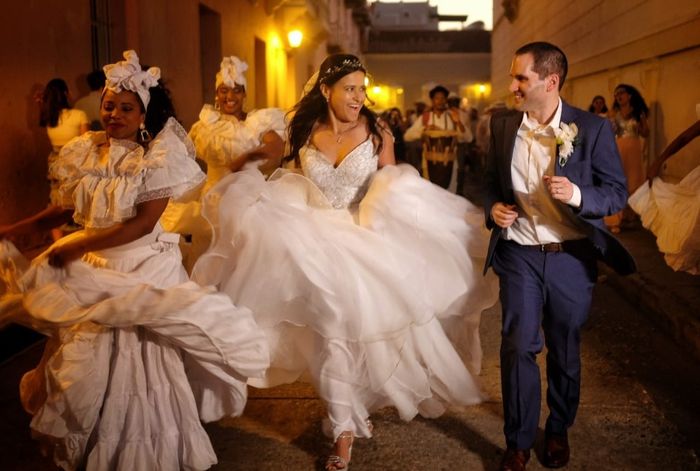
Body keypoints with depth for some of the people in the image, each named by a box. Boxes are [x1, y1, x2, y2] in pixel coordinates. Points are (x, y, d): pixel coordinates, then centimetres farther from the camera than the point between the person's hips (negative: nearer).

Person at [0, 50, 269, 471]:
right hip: (91, 273, 5)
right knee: (90, 362, 13)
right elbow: (67, 208, 11)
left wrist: (76, 246, -17)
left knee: (140, 362, 0)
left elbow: (142, 223, -18)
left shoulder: (160, 156, -12)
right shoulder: (86, 152, 3)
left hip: (144, 270, -5)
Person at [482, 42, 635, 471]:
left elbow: (617, 192, -6)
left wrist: (577, 194, -25)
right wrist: (493, 207, -8)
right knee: (518, 347, -4)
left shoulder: (592, 128, -8)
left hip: (572, 257, -1)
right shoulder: (503, 125, 1)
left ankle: (559, 432, 34)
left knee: (565, 352, 13)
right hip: (520, 255, 1)